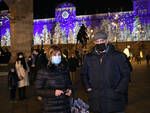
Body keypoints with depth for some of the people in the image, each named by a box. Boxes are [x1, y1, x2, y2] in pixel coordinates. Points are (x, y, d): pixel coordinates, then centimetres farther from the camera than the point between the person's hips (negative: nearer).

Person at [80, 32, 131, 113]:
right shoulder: (88, 57, 7)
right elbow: (84, 74, 16)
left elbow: (125, 75, 2)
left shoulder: (118, 56, 0)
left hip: (114, 100, -2)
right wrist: (88, 88, 3)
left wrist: (118, 91, -7)